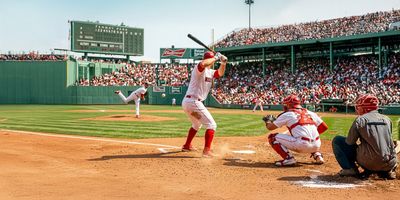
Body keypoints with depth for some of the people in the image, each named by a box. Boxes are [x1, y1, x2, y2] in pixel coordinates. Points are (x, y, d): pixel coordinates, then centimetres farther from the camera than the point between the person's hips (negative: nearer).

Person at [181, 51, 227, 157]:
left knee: (197, 124, 32)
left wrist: (223, 63, 2)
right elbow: (203, 63, -34)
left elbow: (220, 73, 19)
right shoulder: (199, 68, -11)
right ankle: (206, 151, -15)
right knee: (211, 125, -7)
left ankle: (187, 145, 41)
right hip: (194, 102, -10)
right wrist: (215, 57, -22)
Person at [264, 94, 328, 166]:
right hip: (316, 146, 6)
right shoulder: (310, 113, 19)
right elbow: (324, 127, 18)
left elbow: (270, 127, 11)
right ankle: (317, 155, 18)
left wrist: (267, 121, 34)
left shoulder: (287, 114, 6)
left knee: (272, 137, 6)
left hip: (301, 145, -6)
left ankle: (289, 158, -6)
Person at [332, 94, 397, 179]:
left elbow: (349, 142, 2)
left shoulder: (360, 119, 0)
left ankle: (350, 169, 2)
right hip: (390, 165, 5)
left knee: (337, 140, 8)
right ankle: (387, 171, 14)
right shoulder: (387, 119, 15)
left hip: (371, 162, -5)